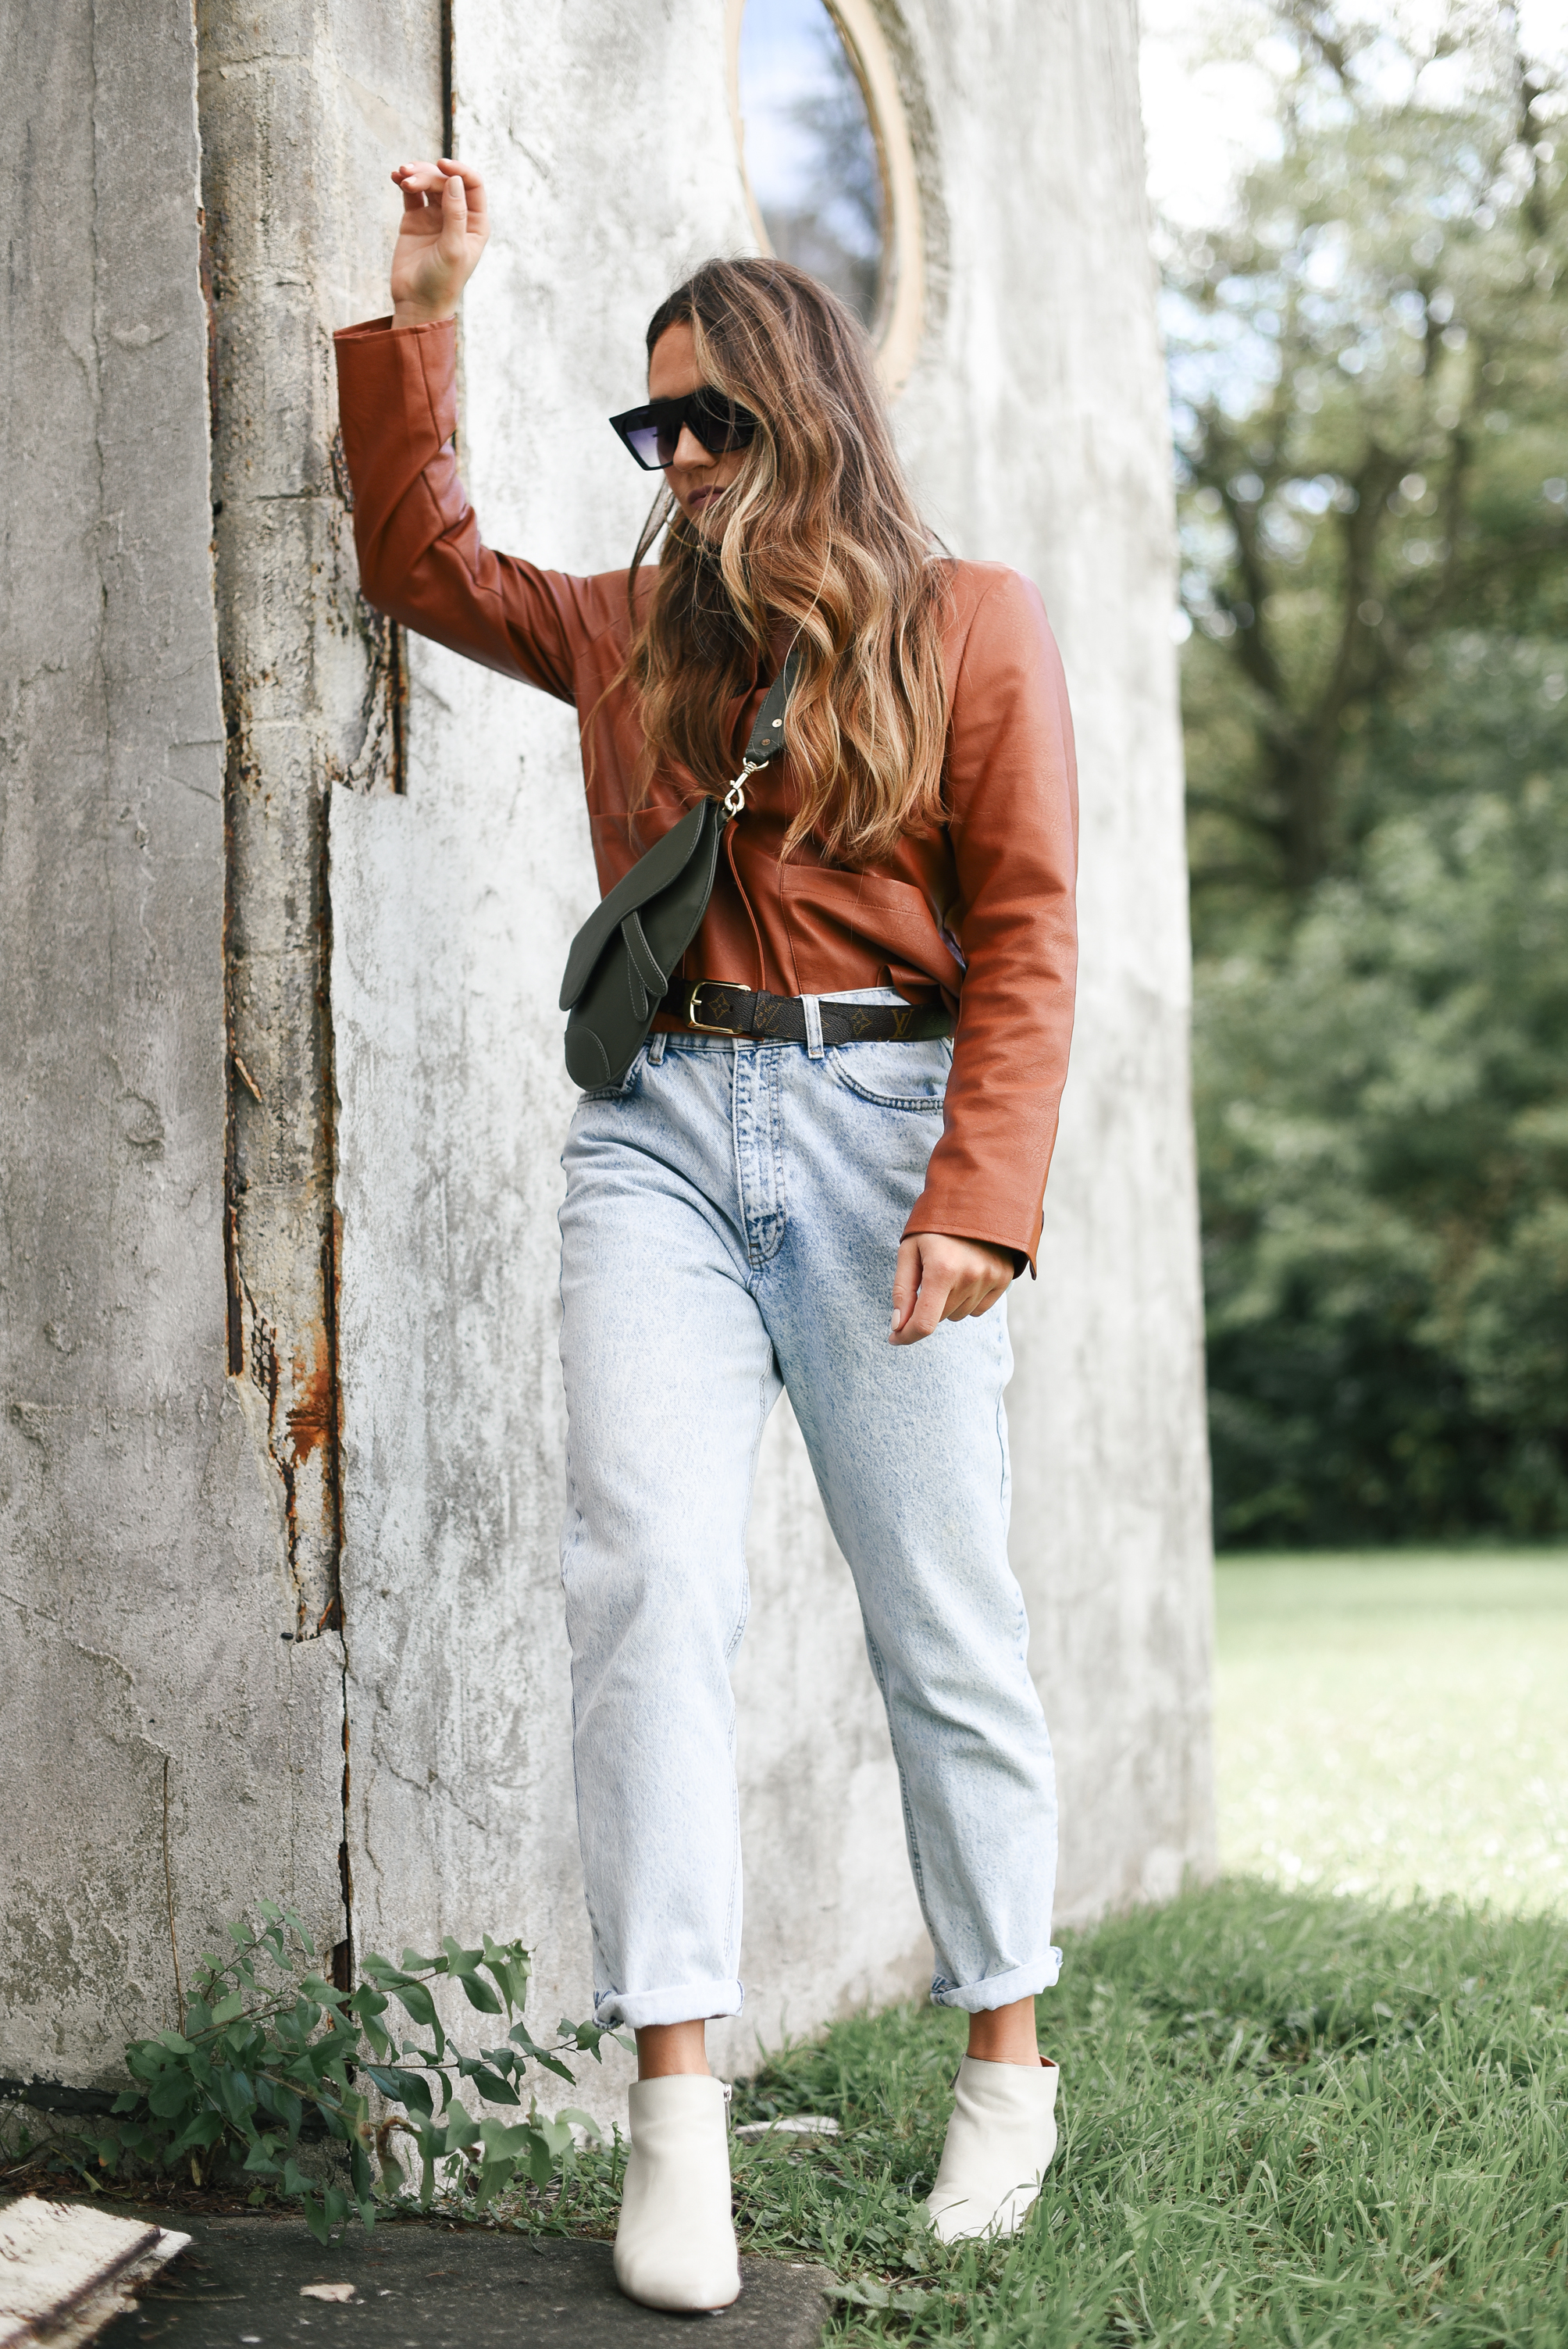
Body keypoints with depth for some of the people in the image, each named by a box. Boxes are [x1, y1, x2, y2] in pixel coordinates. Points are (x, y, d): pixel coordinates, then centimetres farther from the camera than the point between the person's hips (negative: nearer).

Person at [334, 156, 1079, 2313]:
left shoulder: (971, 623, 6)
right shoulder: (632, 633, 19)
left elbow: (1026, 932, -3)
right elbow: (418, 556, 34)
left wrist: (981, 1200, -14)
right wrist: (420, 317, 24)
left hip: (880, 1124, -3)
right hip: (658, 1135, 3)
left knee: (940, 1621, 2)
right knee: (648, 1579, -14)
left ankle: (1010, 2060, 17)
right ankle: (677, 2111, -15)